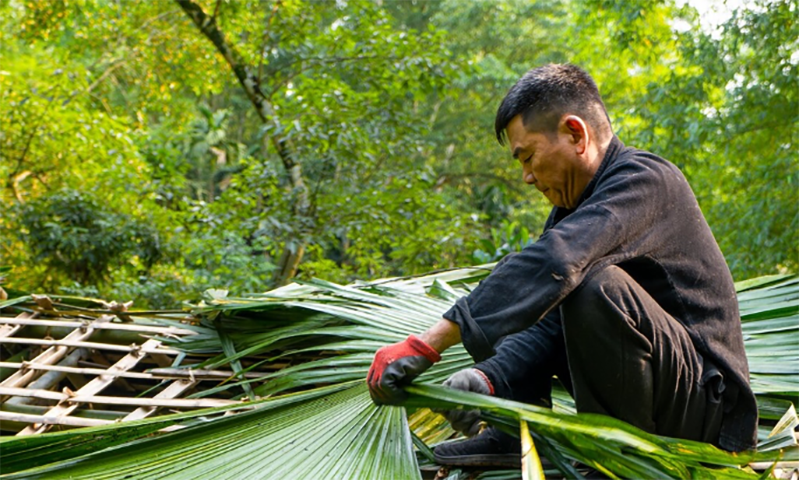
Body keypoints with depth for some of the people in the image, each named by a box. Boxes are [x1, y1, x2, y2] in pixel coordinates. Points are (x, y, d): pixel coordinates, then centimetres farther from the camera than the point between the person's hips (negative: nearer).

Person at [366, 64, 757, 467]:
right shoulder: (572, 208, 9)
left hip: (704, 400, -9)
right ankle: (518, 430, -2)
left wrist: (428, 344, -40)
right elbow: (547, 327, 0)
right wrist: (489, 378, -21)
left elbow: (553, 264, -36)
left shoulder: (645, 180, -19)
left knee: (595, 282, -32)